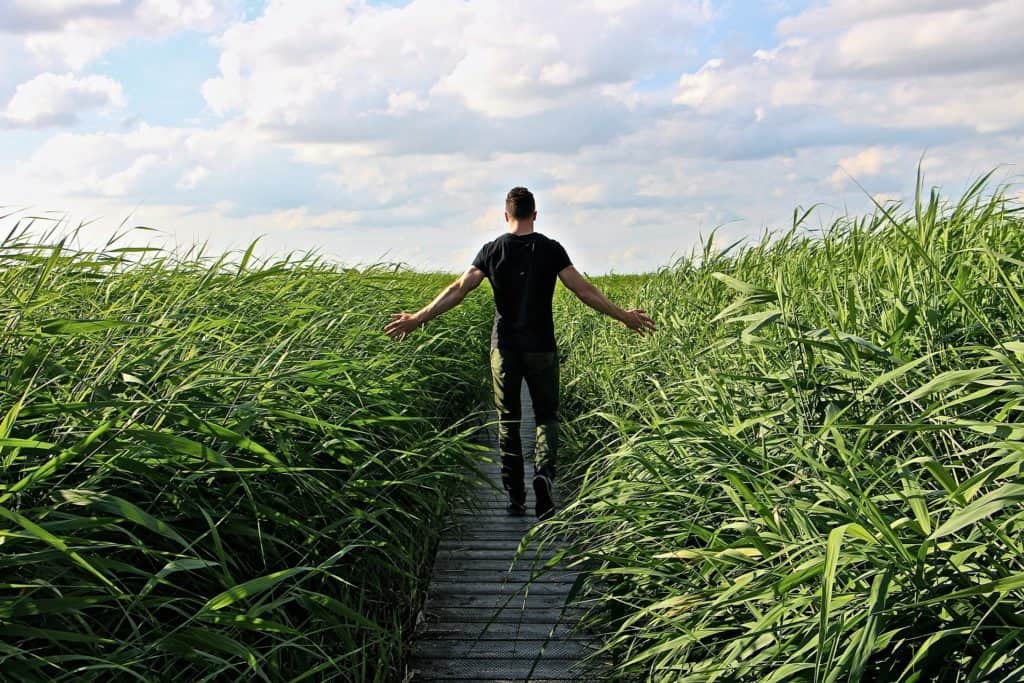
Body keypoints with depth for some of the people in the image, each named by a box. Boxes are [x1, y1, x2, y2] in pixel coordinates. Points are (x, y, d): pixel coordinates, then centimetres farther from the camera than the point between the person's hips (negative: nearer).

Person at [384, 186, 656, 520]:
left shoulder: (492, 250, 0)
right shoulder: (550, 249, -3)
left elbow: (458, 290, -4)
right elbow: (584, 291, -6)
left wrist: (417, 318, 2)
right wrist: (624, 316, 2)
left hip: (504, 348, 1)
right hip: (541, 348, -1)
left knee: (507, 421, 10)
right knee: (546, 416, 10)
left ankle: (515, 498, 12)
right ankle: (544, 472, -18)